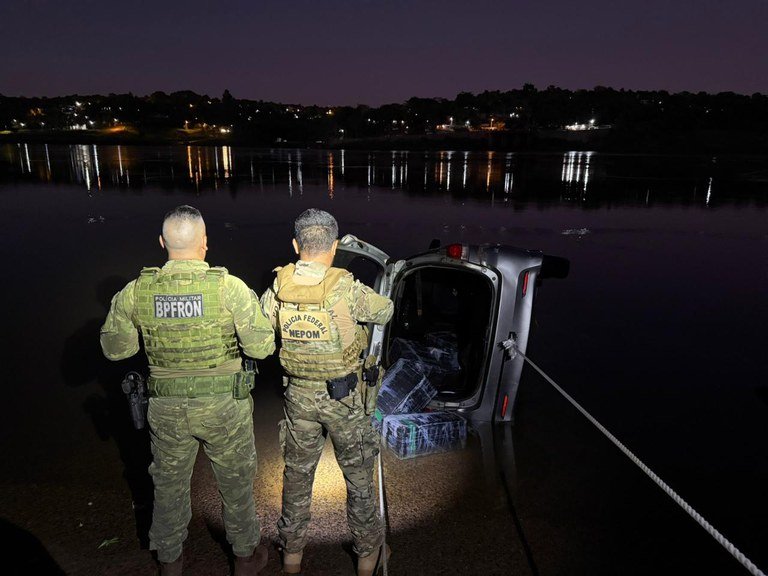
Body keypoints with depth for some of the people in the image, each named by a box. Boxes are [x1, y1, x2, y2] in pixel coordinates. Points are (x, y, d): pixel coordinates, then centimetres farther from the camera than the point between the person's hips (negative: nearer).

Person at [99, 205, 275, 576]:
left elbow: (114, 349, 3)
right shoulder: (229, 287, -19)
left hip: (166, 408, 3)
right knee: (236, 483, 20)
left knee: (169, 484, 24)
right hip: (224, 407, -2)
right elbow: (262, 347, -15)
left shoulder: (135, 292, -9)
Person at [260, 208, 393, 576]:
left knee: (297, 473, 20)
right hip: (342, 396, -3)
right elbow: (385, 312, -4)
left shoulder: (277, 288, -10)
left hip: (298, 394, 3)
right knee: (358, 474, 16)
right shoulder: (347, 289, -21)